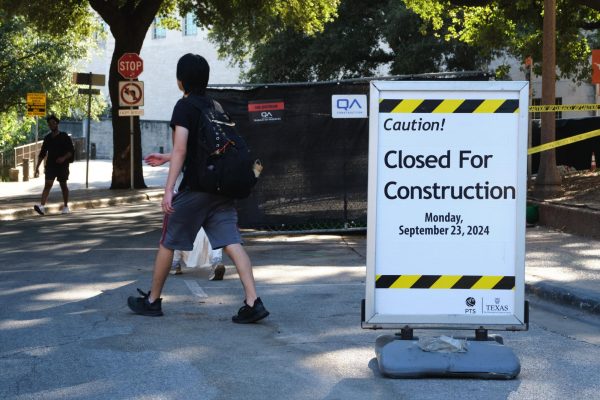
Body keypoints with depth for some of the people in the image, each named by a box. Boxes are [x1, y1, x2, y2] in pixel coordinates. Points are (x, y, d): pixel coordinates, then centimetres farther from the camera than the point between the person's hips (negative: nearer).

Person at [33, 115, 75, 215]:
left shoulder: (64, 136, -1)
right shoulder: (47, 138, 9)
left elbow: (71, 151, -3)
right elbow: (42, 153, 13)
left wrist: (64, 158, -20)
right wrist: (37, 167, 8)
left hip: (62, 165, -2)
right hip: (50, 165, 2)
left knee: (63, 185, 7)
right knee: (47, 184, -11)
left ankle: (66, 207, 21)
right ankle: (42, 206, -24)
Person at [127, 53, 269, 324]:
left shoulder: (184, 106, -7)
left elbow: (181, 150, -18)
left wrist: (168, 189, -22)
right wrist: (165, 158, 40)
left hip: (194, 188, -6)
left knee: (167, 243, 9)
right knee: (232, 243, -2)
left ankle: (152, 301, 22)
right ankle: (253, 302, -14)